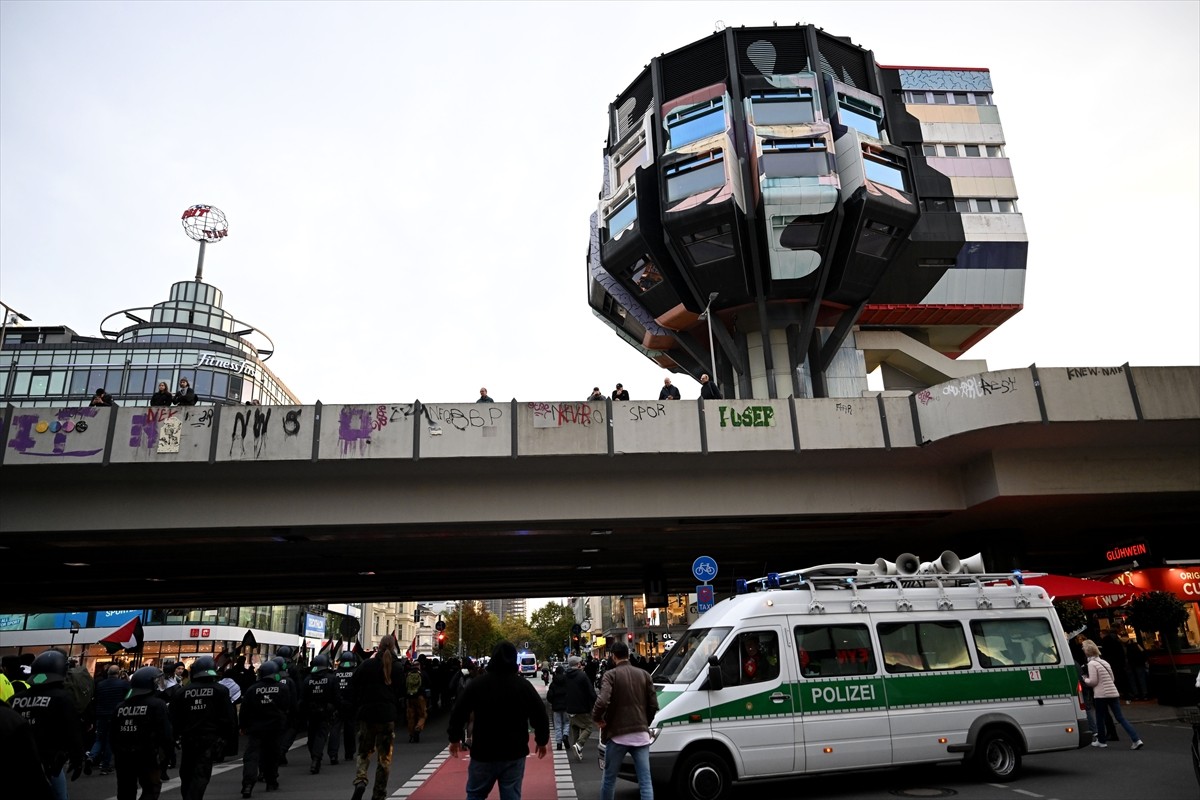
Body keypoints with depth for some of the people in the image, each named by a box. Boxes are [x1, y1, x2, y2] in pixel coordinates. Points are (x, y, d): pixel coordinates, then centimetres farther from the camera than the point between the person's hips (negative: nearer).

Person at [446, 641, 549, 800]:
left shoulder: (477, 683, -5)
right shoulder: (524, 685, -2)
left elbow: (458, 712, -1)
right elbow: (540, 716, 2)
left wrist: (454, 738, 13)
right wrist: (542, 741, 16)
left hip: (484, 752, -1)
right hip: (515, 753, 1)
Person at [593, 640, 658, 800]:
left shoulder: (611, 674, -6)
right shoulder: (644, 674, 8)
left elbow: (602, 702, -21)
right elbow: (653, 705, 7)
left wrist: (597, 718, -2)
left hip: (617, 734, -3)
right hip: (641, 734, 3)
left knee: (609, 778, 14)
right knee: (645, 781, 2)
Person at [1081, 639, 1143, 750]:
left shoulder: (1091, 664, -10)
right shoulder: (1104, 662, 14)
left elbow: (1093, 681, -13)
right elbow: (1112, 679, 19)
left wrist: (1084, 679, 5)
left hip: (1101, 695, -7)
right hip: (1113, 693, 7)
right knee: (1120, 718, 6)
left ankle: (1102, 741, 19)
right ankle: (1136, 740, -5)